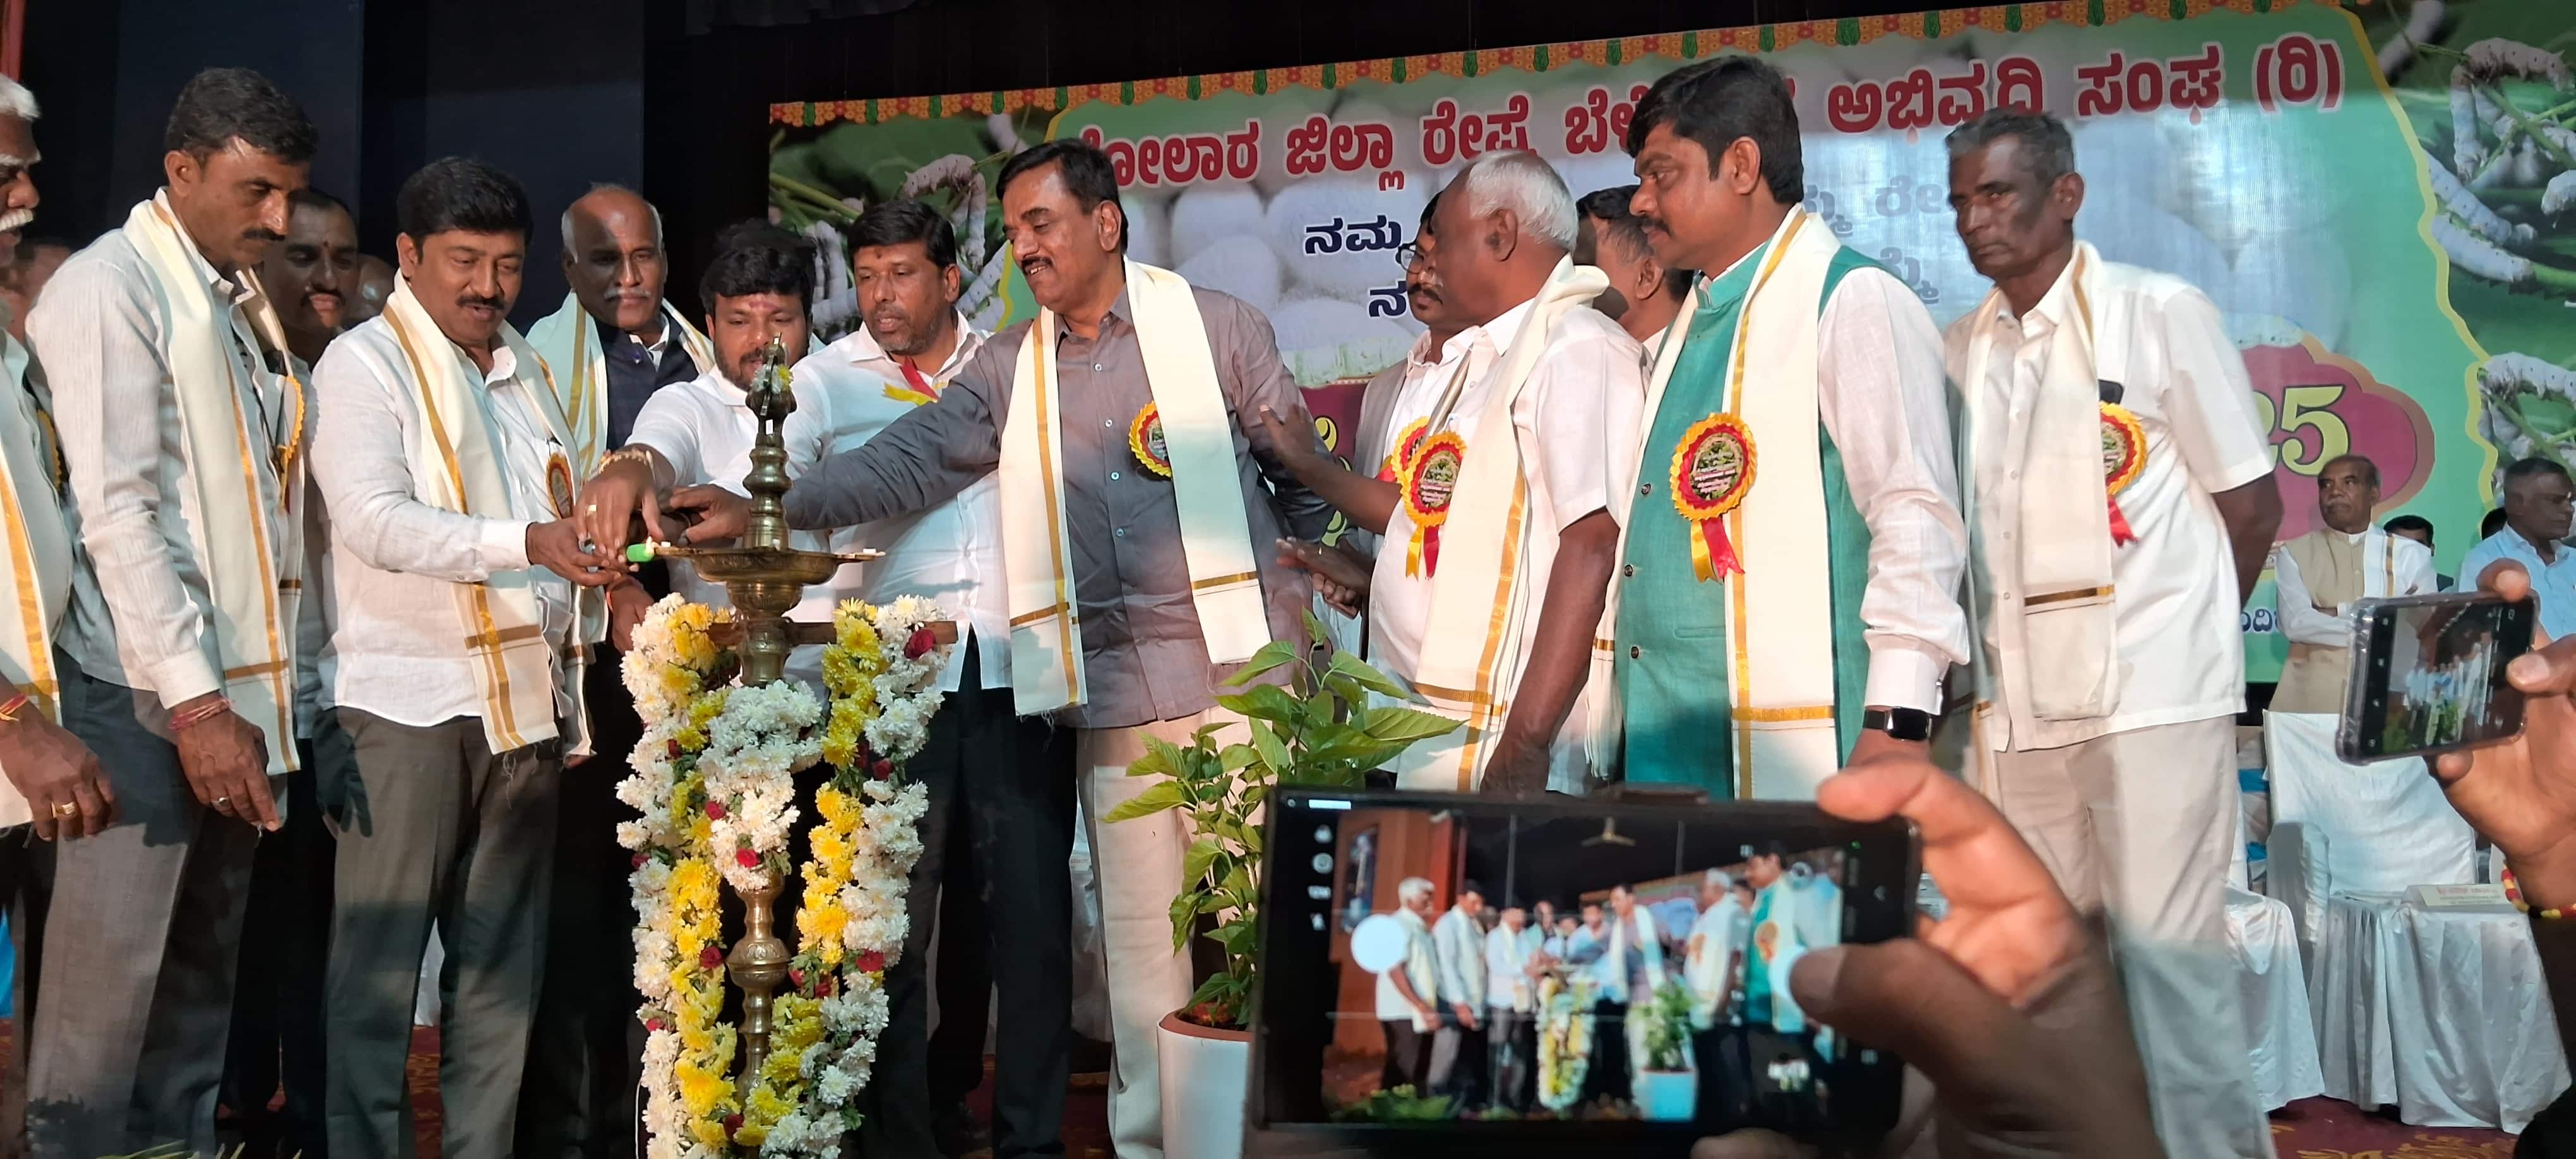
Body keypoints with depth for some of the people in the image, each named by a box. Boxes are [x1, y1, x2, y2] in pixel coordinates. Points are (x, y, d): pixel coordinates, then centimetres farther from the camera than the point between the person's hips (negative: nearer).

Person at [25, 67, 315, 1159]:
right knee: (110, 985, -2)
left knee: (202, 979, 13)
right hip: (145, 695, -7)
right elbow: (115, 512, -15)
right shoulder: (110, 288, -8)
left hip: (238, 684, 8)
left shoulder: (240, 299, 15)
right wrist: (192, 701, -19)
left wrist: (245, 688, 10)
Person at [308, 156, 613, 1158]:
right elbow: (374, 521, -16)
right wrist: (524, 542, -28)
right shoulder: (366, 362, -2)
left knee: (502, 969, 8)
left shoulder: (525, 370, 16)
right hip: (406, 705, -6)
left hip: (526, 703, 6)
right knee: (379, 969, -2)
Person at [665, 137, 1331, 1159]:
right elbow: (904, 462, 2)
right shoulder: (1007, 368, 10)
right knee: (1139, 931, 8)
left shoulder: (1216, 326, 1)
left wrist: (1317, 597, 5)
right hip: (1109, 695, 3)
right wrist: (768, 510, -8)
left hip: (1236, 670, -3)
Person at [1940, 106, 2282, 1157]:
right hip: (2017, 703, 5)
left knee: (2167, 951, -5)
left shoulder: (2161, 313, -3)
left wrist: (2168, 632, 6)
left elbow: (2251, 504, 1)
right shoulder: (1961, 351, 9)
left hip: (2152, 691, -5)